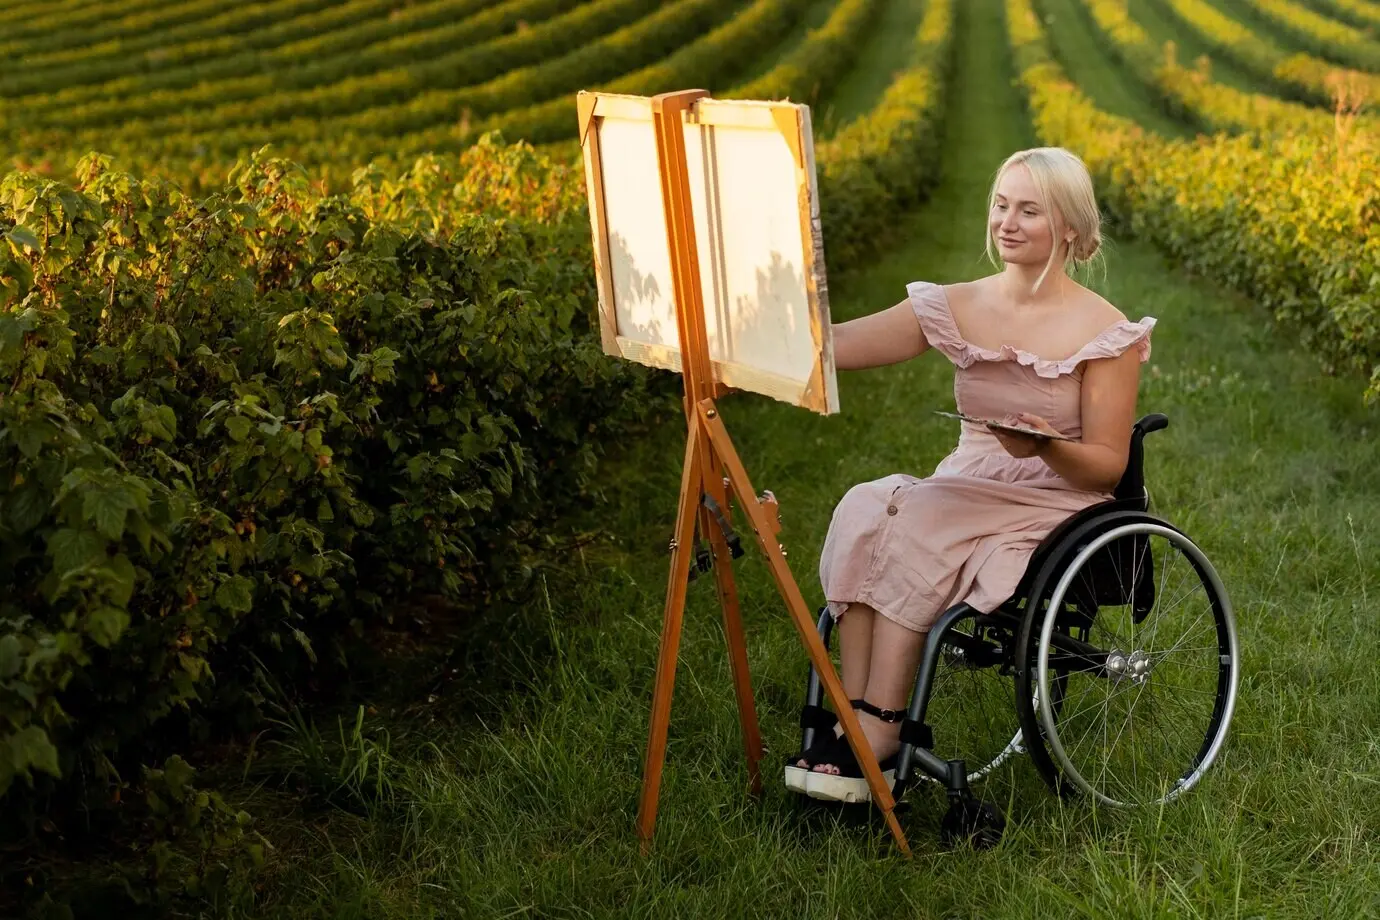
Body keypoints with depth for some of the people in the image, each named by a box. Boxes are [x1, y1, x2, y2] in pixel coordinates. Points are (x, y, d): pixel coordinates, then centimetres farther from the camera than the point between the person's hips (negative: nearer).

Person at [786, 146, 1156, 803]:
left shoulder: (1105, 335, -4)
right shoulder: (953, 309, 6)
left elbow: (1107, 467, -5)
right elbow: (832, 345, -4)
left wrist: (1047, 446, -26)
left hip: (1055, 508, -4)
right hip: (961, 493, 4)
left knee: (914, 528, -31)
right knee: (864, 510, -28)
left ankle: (874, 741, -28)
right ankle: (855, 722, -30)